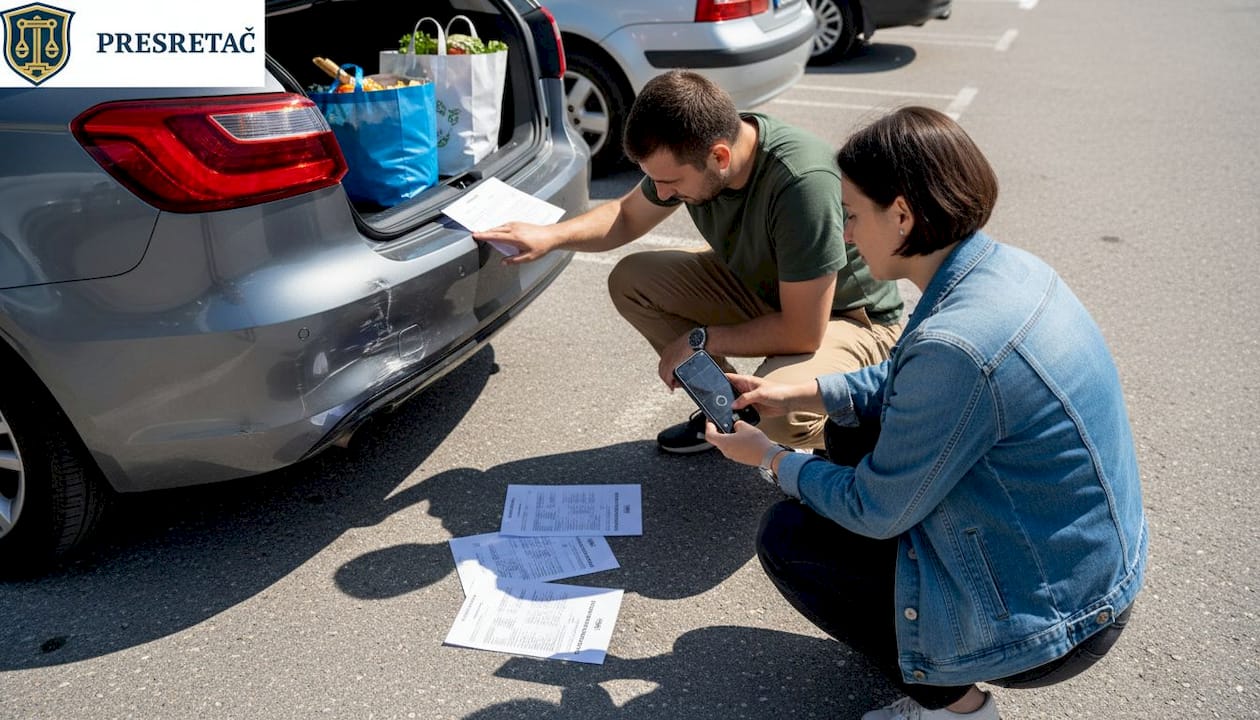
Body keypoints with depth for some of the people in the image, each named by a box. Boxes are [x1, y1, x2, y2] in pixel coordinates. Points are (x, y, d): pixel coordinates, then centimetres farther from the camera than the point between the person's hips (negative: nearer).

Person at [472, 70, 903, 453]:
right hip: (759, 286, 7)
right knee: (630, 280, -6)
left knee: (775, 410, -36)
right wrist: (551, 235, -12)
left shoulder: (802, 183, -38)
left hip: (850, 317, -7)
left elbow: (802, 332, -32)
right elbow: (627, 215, 5)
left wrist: (701, 340, -21)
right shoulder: (686, 152, -15)